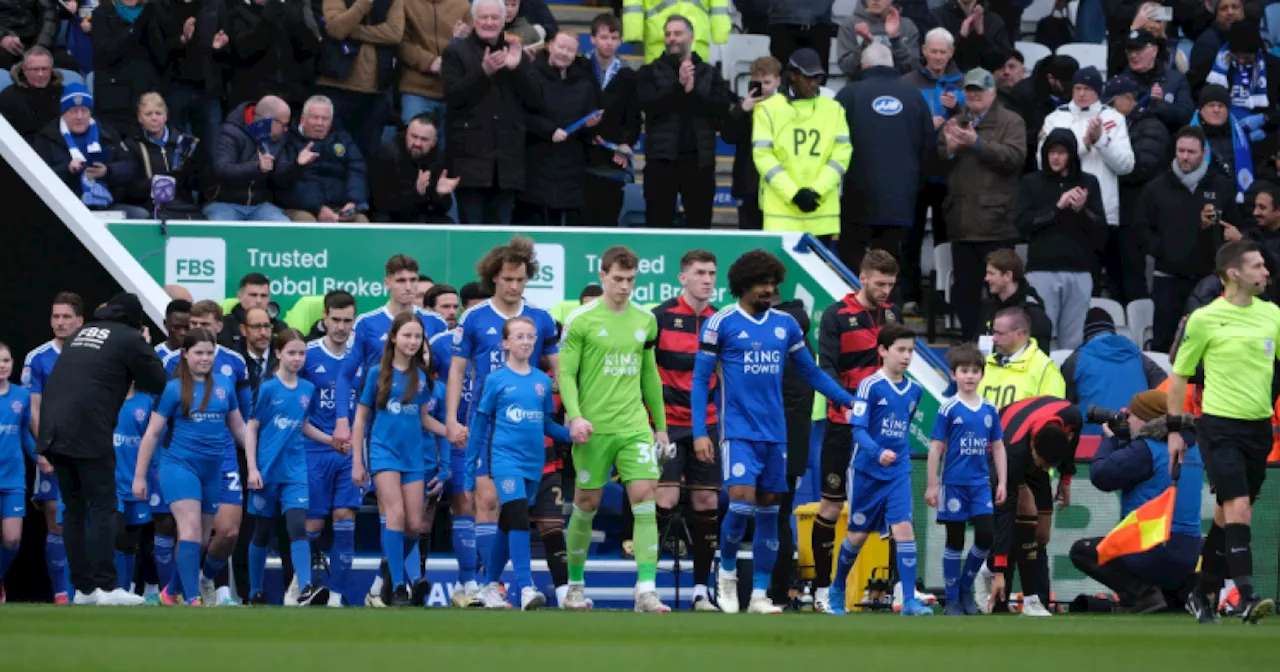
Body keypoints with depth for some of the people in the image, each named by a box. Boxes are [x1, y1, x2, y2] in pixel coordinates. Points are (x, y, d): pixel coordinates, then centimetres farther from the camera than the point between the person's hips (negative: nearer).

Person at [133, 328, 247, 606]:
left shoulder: (224, 385, 8)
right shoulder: (173, 389, -3)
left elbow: (238, 427, 18)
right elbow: (152, 433, 1)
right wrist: (139, 476, 0)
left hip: (214, 468, 5)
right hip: (180, 464, -5)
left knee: (201, 539, 9)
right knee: (191, 528, -18)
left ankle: (173, 592, 27)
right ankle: (192, 599, -22)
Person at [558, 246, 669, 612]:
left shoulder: (645, 320, 10)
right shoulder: (581, 320, -3)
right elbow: (566, 373, -4)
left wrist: (660, 424, 19)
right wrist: (575, 416, -18)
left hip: (635, 427, 3)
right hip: (594, 428, -3)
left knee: (645, 498, -10)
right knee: (586, 505, 5)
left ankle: (646, 591, -14)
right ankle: (575, 585, 22)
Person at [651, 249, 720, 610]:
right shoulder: (661, 317, -6)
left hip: (707, 426, 4)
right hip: (668, 424, -4)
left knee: (707, 505, 2)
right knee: (666, 499, -12)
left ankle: (701, 591, 8)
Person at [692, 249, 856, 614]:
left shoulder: (785, 324, 8)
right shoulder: (721, 322, -5)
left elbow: (811, 371, 16)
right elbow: (700, 379, -2)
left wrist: (851, 401, 8)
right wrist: (699, 432, -9)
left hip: (774, 432, 4)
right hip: (738, 430, -4)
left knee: (768, 511, 5)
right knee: (742, 500, -18)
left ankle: (760, 595, 11)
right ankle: (727, 571, 7)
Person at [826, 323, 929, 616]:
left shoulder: (913, 390, 5)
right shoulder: (870, 386, -12)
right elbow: (858, 430, -17)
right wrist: (878, 452, -32)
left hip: (898, 473, 3)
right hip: (866, 471, -3)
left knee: (903, 529, -12)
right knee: (858, 535, 9)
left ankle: (909, 601, -13)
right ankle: (837, 589, 32)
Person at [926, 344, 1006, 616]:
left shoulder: (989, 410, 6)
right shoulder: (949, 410, -5)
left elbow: (998, 448, 12)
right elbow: (936, 447, -4)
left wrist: (1002, 483, 8)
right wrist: (932, 485, -6)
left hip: (981, 484, 3)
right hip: (954, 484, -3)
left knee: (986, 536, -6)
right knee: (955, 542, 3)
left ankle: (966, 587, 15)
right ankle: (952, 598, 12)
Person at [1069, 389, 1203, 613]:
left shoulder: (1146, 450, -15)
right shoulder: (1190, 448, 11)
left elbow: (1100, 476, -12)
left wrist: (1110, 439, 3)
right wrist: (1121, 439, 12)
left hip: (1156, 553, -8)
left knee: (1081, 551, 8)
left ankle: (1142, 593, -8)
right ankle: (1185, 588, 11)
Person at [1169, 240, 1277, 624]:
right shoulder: (1205, 319, -6)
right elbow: (1179, 376, 2)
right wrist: (1174, 431, 0)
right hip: (1220, 426, -5)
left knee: (1227, 515, 11)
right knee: (1238, 507, -17)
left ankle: (1203, 595, 23)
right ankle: (1246, 597, -21)